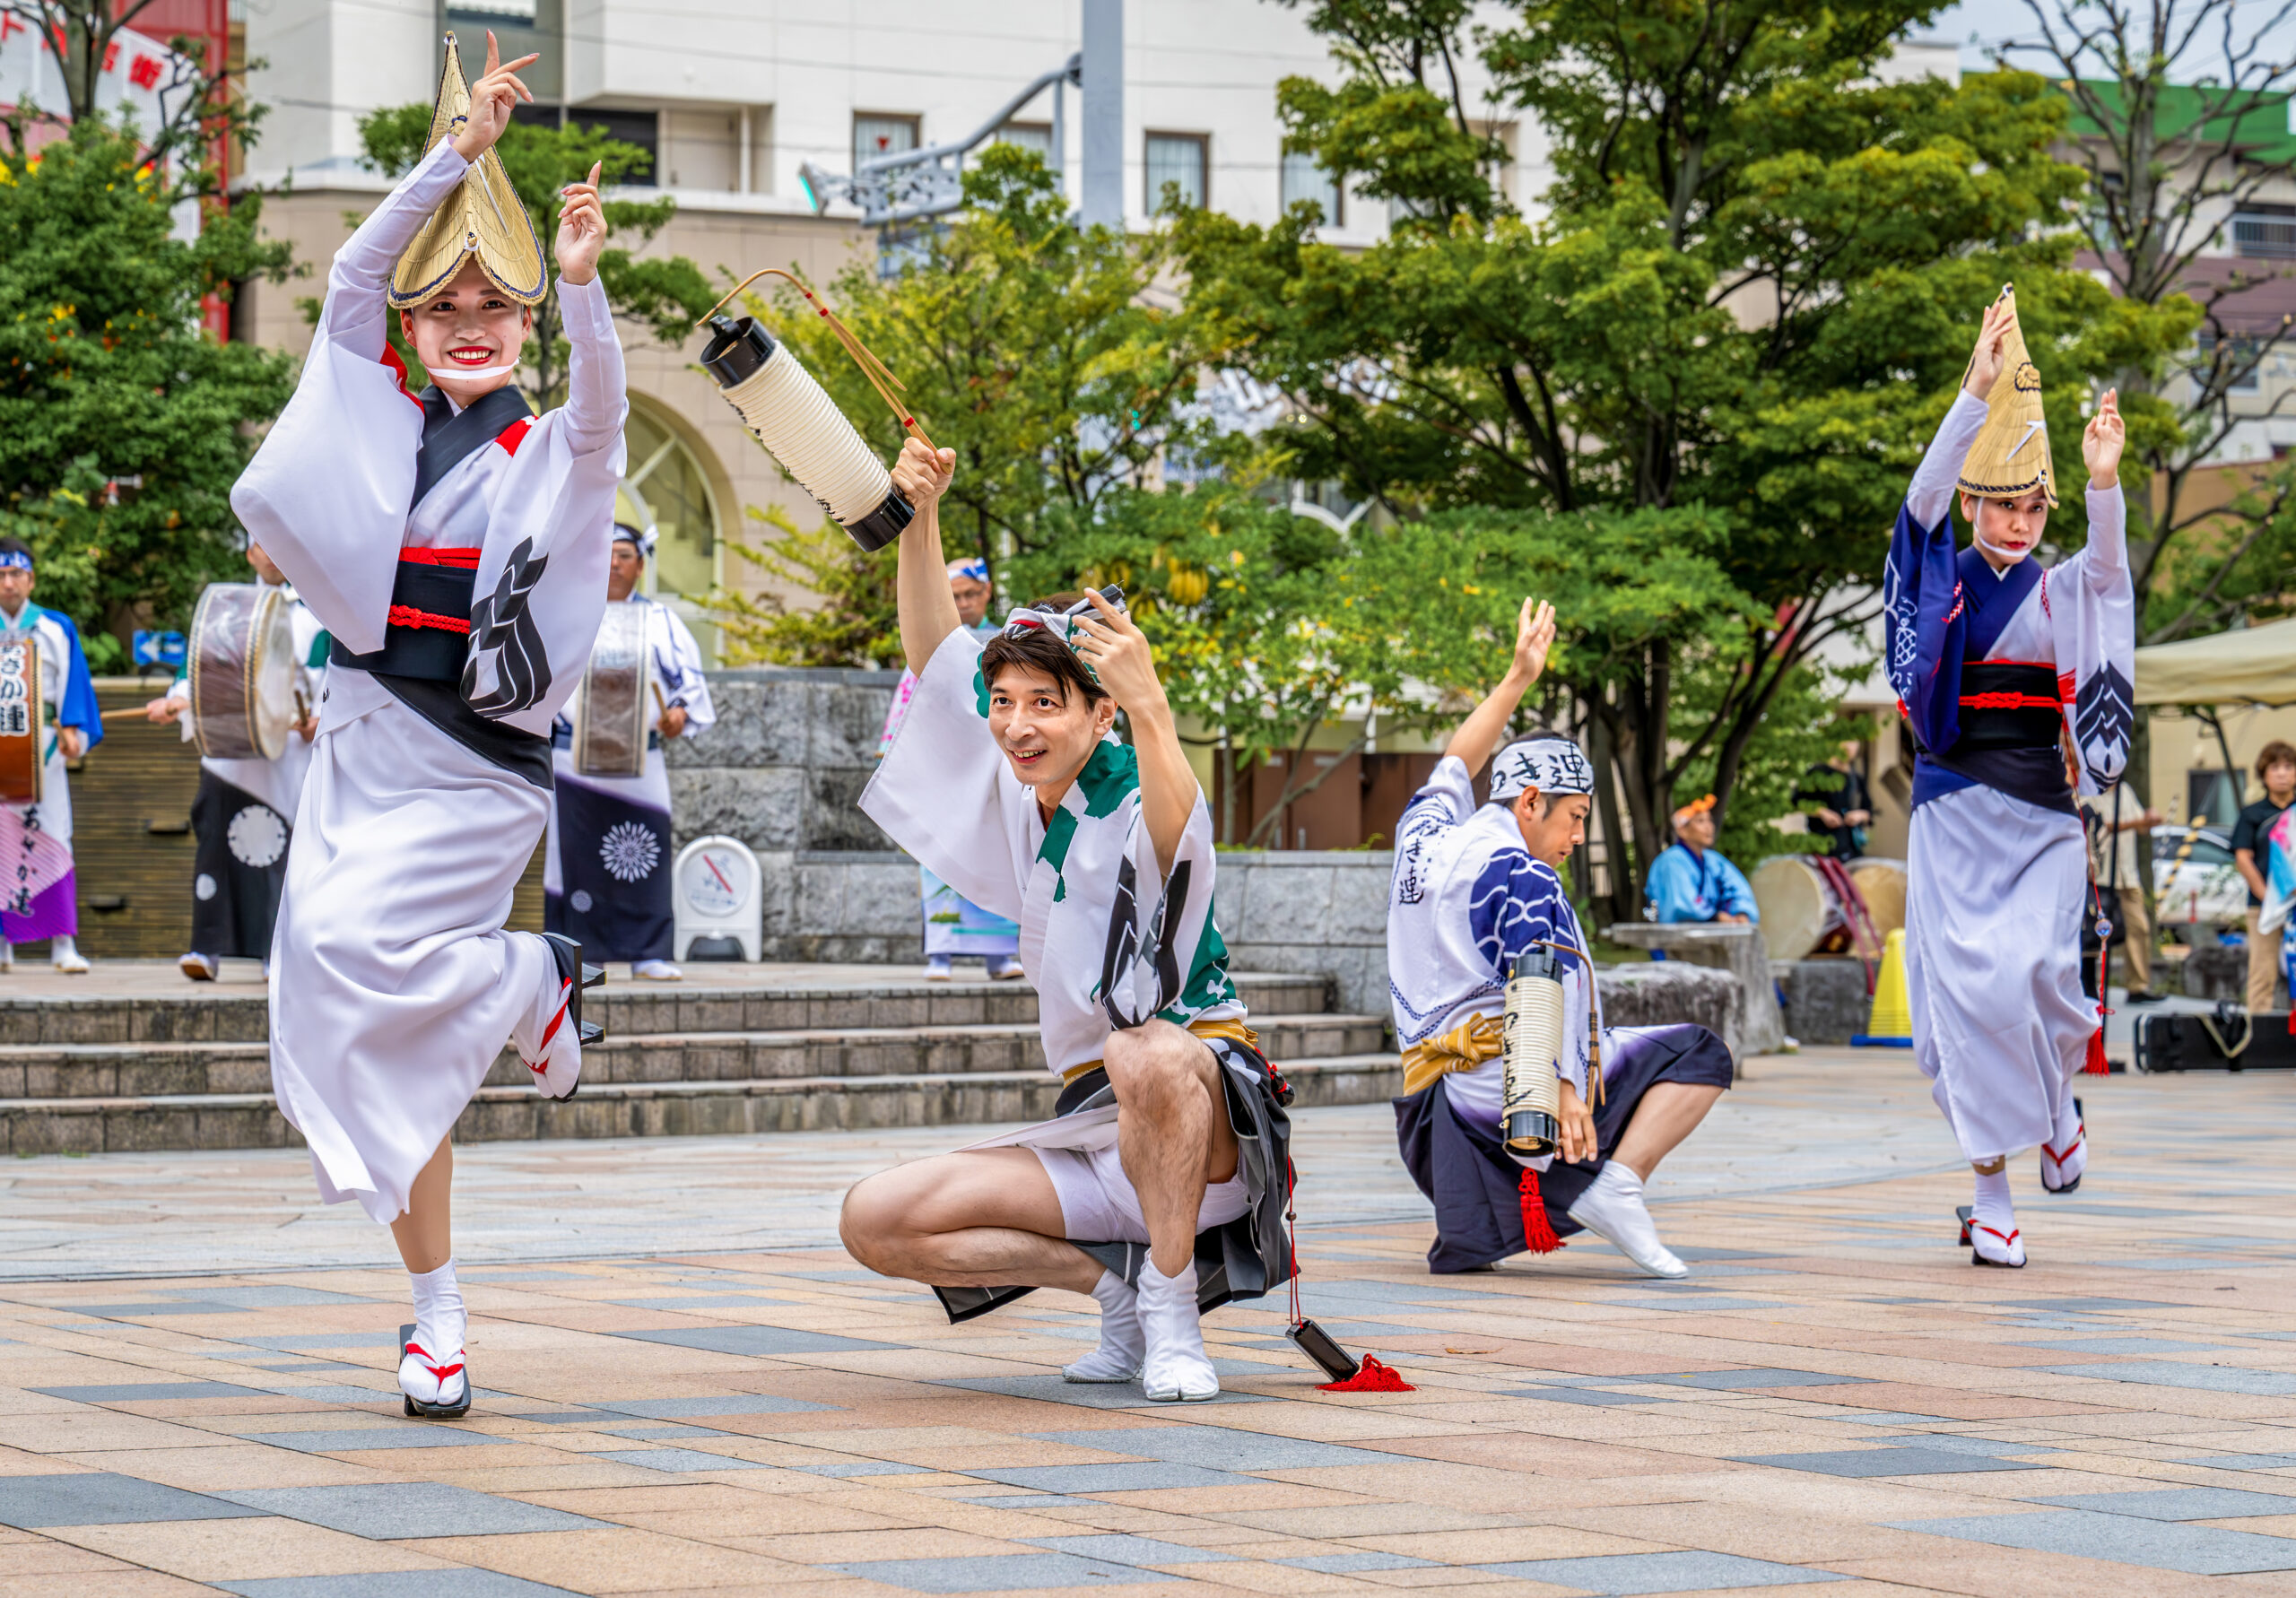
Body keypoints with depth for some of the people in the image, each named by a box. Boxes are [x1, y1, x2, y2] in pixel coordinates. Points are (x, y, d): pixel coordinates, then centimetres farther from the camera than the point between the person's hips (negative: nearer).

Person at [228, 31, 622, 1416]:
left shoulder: (553, 455, 1)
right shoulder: (385, 429, 10)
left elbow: (604, 393, -20)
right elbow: (355, 281, -1)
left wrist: (583, 285, -38)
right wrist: (458, 154, -10)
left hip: (477, 767, -4)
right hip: (366, 749, 5)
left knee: (354, 950, -26)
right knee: (388, 1051, 4)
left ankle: (536, 983, 3)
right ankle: (438, 1315, 12)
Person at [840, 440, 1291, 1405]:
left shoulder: (1137, 799, -11)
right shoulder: (1022, 800, 10)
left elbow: (1176, 840, -37)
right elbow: (934, 656, 10)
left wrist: (1151, 708, -54)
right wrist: (919, 514, -4)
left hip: (1212, 1115, -6)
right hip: (1094, 1133, 7)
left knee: (1143, 1053, -42)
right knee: (875, 1223, -10)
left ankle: (1173, 1305, -20)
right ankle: (1120, 1278, 1)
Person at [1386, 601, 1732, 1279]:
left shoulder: (1424, 835, 17)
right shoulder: (1518, 872, -7)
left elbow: (1455, 765, 39)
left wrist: (1518, 678, 45)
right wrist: (1559, 1086, -32)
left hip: (1431, 1108, 9)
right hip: (1507, 1087, -9)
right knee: (1698, 1054, -3)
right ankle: (1615, 1185, -18)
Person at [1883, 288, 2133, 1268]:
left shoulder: (2060, 591, 8)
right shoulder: (1939, 582, 5)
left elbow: (2109, 568, -13)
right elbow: (1925, 497, -13)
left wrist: (2104, 482, -33)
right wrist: (1978, 394, -25)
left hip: (2042, 813, 1)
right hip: (1957, 811, -1)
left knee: (2040, 973, -14)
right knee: (1971, 985, -8)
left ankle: (2057, 1103, 20)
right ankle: (1991, 1195, 0)